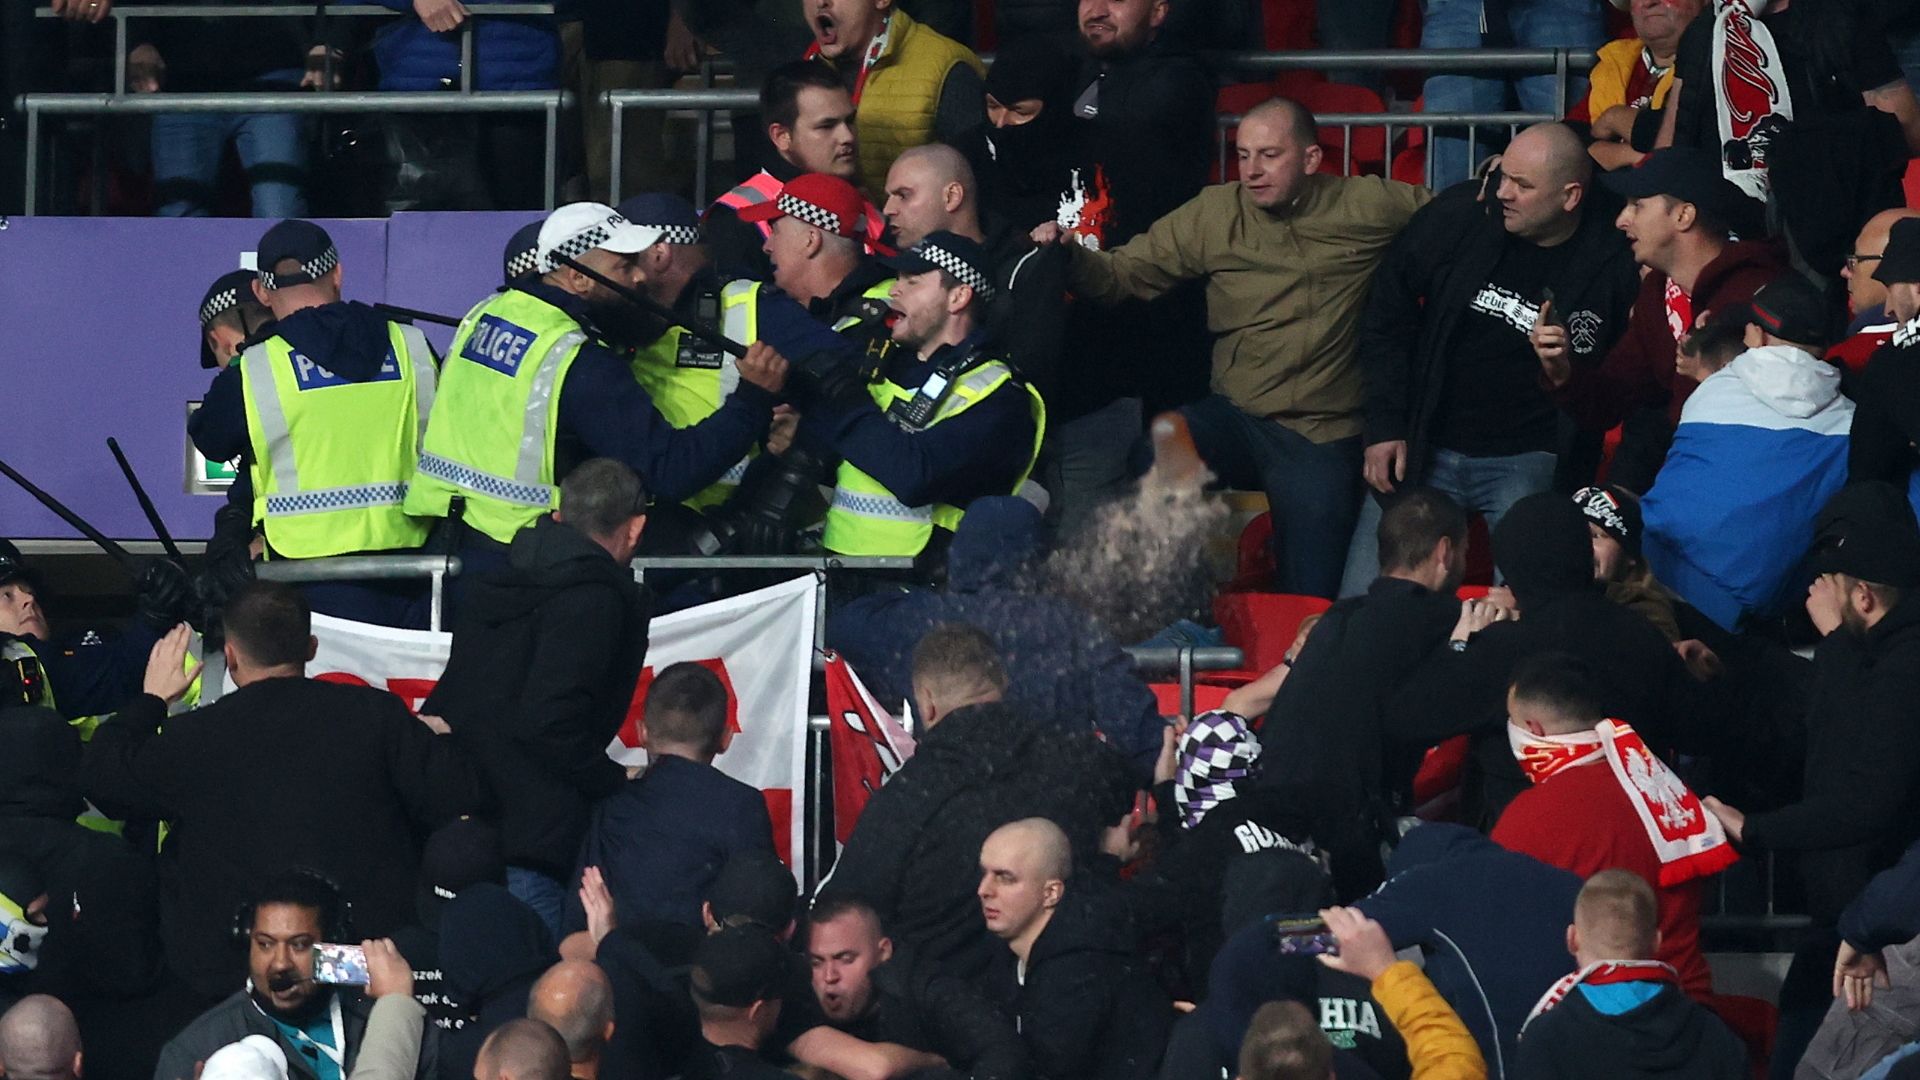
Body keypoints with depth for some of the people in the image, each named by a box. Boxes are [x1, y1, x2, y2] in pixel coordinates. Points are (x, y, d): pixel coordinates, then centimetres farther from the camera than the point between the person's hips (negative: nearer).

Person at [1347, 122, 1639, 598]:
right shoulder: (1459, 215, -4)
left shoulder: (1613, 267, -11)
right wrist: (1385, 428, 1)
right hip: (1422, 449, 3)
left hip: (1527, 464, -3)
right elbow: (1388, 316, 6)